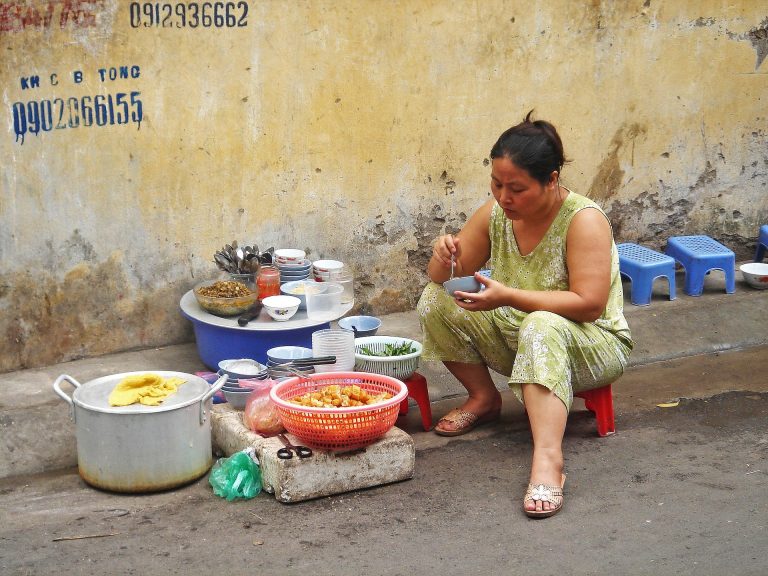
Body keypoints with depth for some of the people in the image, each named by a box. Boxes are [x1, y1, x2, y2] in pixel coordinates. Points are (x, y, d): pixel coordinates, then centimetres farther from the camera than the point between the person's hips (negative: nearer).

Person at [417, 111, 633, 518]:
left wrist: (509, 297, -35)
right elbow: (444, 277, 3)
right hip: (517, 338, 6)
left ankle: (548, 459, -52)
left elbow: (589, 304, -29)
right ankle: (484, 397, 5)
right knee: (435, 301, -10)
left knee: (541, 326, -40)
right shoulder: (495, 213, -5)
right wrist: (444, 257, -22)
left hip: (592, 344, -6)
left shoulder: (584, 219, -22)